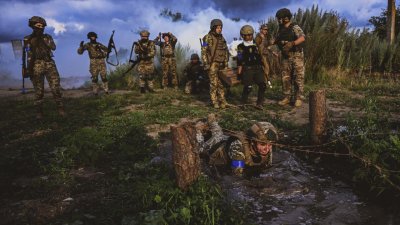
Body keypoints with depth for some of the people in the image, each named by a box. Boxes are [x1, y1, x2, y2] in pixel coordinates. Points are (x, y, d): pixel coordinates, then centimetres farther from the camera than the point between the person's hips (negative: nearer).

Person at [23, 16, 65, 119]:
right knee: (39, 90, 1)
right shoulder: (28, 39, 5)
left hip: (49, 64, 2)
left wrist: (43, 40, -11)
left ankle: (60, 108, 3)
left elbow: (53, 47, -4)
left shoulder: (47, 37, 13)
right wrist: (29, 69, -8)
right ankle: (39, 111, 10)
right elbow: (29, 55, -2)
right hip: (37, 65, -2)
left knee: (56, 87, -5)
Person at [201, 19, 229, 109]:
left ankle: (222, 100, 12)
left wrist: (226, 64, 12)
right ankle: (214, 102, 2)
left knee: (221, 83, 6)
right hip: (212, 64, -5)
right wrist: (206, 64, -16)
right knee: (214, 83, -6)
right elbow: (203, 52, -10)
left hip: (221, 64, 6)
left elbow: (226, 52, 17)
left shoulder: (222, 38, 12)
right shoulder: (207, 38, -6)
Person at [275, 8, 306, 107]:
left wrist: (292, 44, -41)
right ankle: (286, 98, 13)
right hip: (286, 57, 6)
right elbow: (278, 40, 22)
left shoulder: (295, 27, -13)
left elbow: (302, 38, -28)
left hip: (297, 56, -6)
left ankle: (299, 98, 4)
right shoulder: (281, 29, 7)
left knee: (298, 78, -2)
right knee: (286, 78, 6)